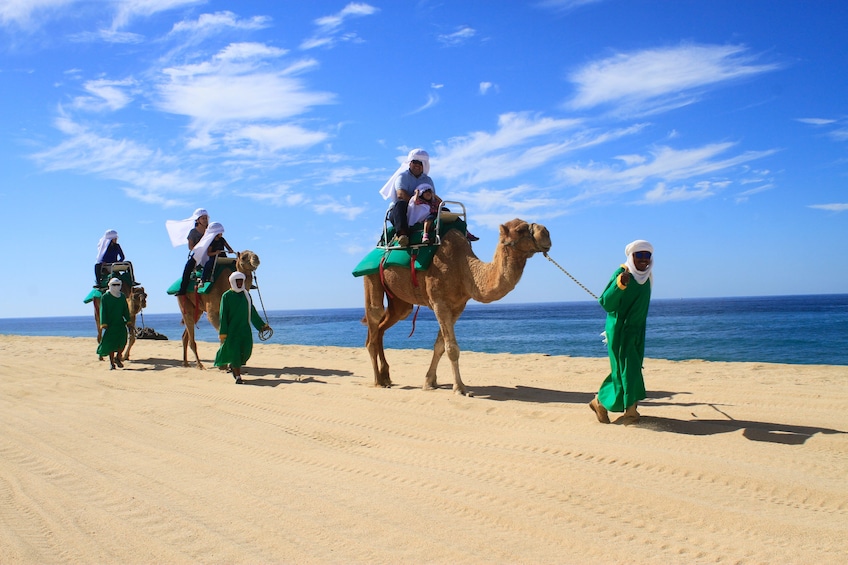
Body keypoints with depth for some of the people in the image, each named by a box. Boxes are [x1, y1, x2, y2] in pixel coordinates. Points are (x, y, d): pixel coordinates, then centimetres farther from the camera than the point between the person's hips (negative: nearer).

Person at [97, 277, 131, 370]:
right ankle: (111, 362, 9)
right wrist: (103, 323, -13)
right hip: (110, 323, -3)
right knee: (110, 343, -2)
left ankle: (118, 357, 9)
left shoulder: (122, 296, 11)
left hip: (120, 322, 3)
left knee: (123, 340, -13)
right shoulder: (105, 297, -1)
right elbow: (103, 310, -5)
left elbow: (125, 309, 14)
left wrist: (128, 320, 7)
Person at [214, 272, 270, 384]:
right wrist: (223, 333, -10)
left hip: (245, 329, 4)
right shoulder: (227, 296, -3)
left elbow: (252, 312, 18)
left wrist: (261, 325, 17)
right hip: (232, 329, -4)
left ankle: (233, 366, 28)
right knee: (234, 351, -7)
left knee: (246, 350, 0)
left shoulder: (246, 294, 11)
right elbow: (223, 315, -5)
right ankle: (238, 377, 0)